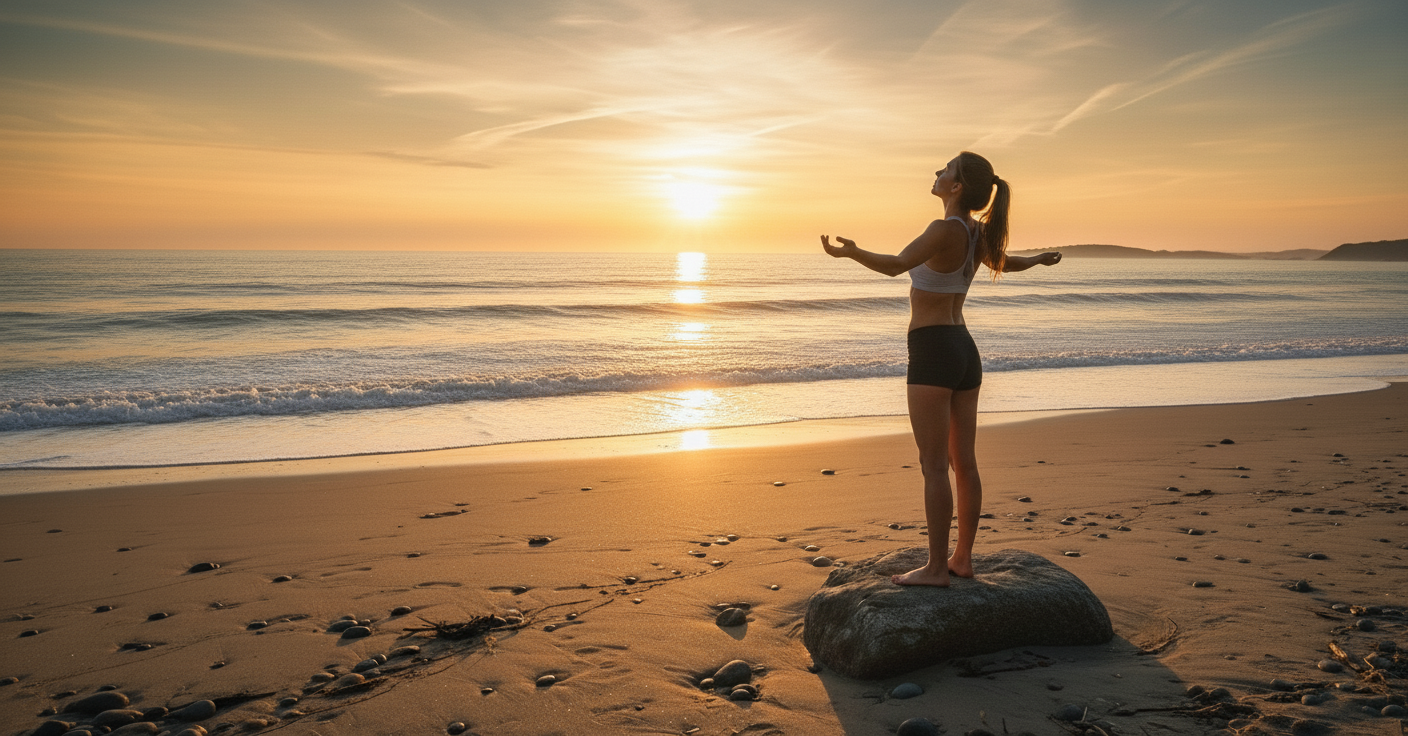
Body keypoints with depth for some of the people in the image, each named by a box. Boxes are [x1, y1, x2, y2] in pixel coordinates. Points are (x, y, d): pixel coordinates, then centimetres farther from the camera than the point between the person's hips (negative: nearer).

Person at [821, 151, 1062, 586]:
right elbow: (1006, 263, 29)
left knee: (934, 465, -5)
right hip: (965, 351, 8)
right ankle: (962, 559, 19)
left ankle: (936, 568, 0)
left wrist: (851, 253, -47)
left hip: (932, 353, -8)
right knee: (963, 463, 10)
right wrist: (1043, 259, 49)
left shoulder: (946, 229, -15)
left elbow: (896, 265, -33)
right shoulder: (978, 230, 9)